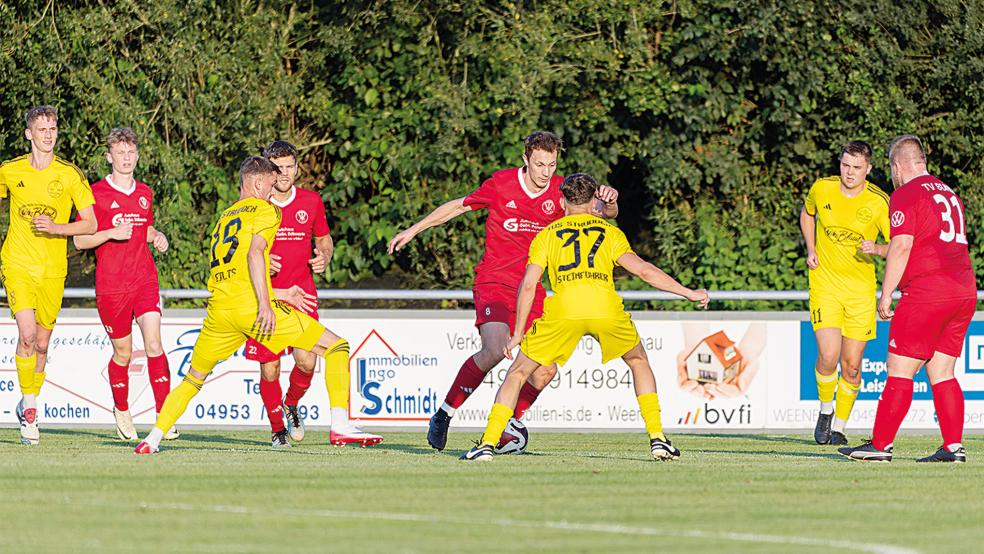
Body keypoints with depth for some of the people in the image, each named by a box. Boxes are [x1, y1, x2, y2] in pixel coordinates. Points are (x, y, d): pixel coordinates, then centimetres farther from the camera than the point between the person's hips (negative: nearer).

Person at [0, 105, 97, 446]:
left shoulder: (70, 175, -1)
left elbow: (90, 225, -2)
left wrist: (56, 228, -18)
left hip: (53, 270, 1)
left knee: (41, 344, 8)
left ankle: (28, 405, 29)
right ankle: (29, 409, -10)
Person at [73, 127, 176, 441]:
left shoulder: (144, 194, 12)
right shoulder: (96, 193, -2)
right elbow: (79, 240, -4)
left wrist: (158, 237, 6)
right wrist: (111, 233, -19)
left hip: (146, 280, 2)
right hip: (110, 286, -2)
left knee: (154, 345, -14)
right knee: (123, 353, 7)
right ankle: (121, 410, 31)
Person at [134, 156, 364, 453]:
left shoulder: (223, 217, 26)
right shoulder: (264, 210, 4)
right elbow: (255, 253, -14)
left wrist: (281, 294, 33)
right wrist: (265, 304, -21)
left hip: (219, 308, 7)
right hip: (251, 306, -7)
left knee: (193, 380, 23)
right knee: (336, 346, -1)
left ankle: (153, 438, 10)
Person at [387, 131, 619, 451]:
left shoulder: (561, 191, -1)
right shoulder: (501, 185, -7)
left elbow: (604, 214, -3)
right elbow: (459, 206, 7)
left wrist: (609, 202, -27)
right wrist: (414, 229, 10)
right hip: (493, 283, -4)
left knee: (546, 370, -6)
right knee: (495, 350, -27)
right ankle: (444, 416, -12)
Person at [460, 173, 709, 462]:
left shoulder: (546, 235, 23)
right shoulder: (610, 231, 24)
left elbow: (528, 285, 14)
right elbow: (645, 270, 16)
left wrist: (518, 333, 20)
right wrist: (689, 293, 23)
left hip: (563, 310, -1)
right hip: (606, 308, 1)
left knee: (518, 372, 16)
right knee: (639, 362, 28)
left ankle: (488, 444, 6)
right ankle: (658, 439, 18)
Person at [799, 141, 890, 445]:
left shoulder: (879, 202, -9)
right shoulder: (821, 189, -3)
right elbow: (807, 214, 20)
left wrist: (877, 249, -25)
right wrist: (811, 249, 6)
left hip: (861, 289, 0)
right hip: (825, 282, 0)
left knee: (851, 366, 2)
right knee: (828, 356, -17)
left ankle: (839, 427, 21)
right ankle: (825, 411, 10)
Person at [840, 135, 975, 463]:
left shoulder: (905, 195, -6)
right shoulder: (949, 193, 19)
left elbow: (901, 247, -14)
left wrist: (885, 296, -10)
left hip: (926, 293, -8)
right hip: (964, 290, 8)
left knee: (899, 371, -5)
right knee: (942, 374, 10)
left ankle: (881, 445, -5)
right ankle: (954, 446, 3)